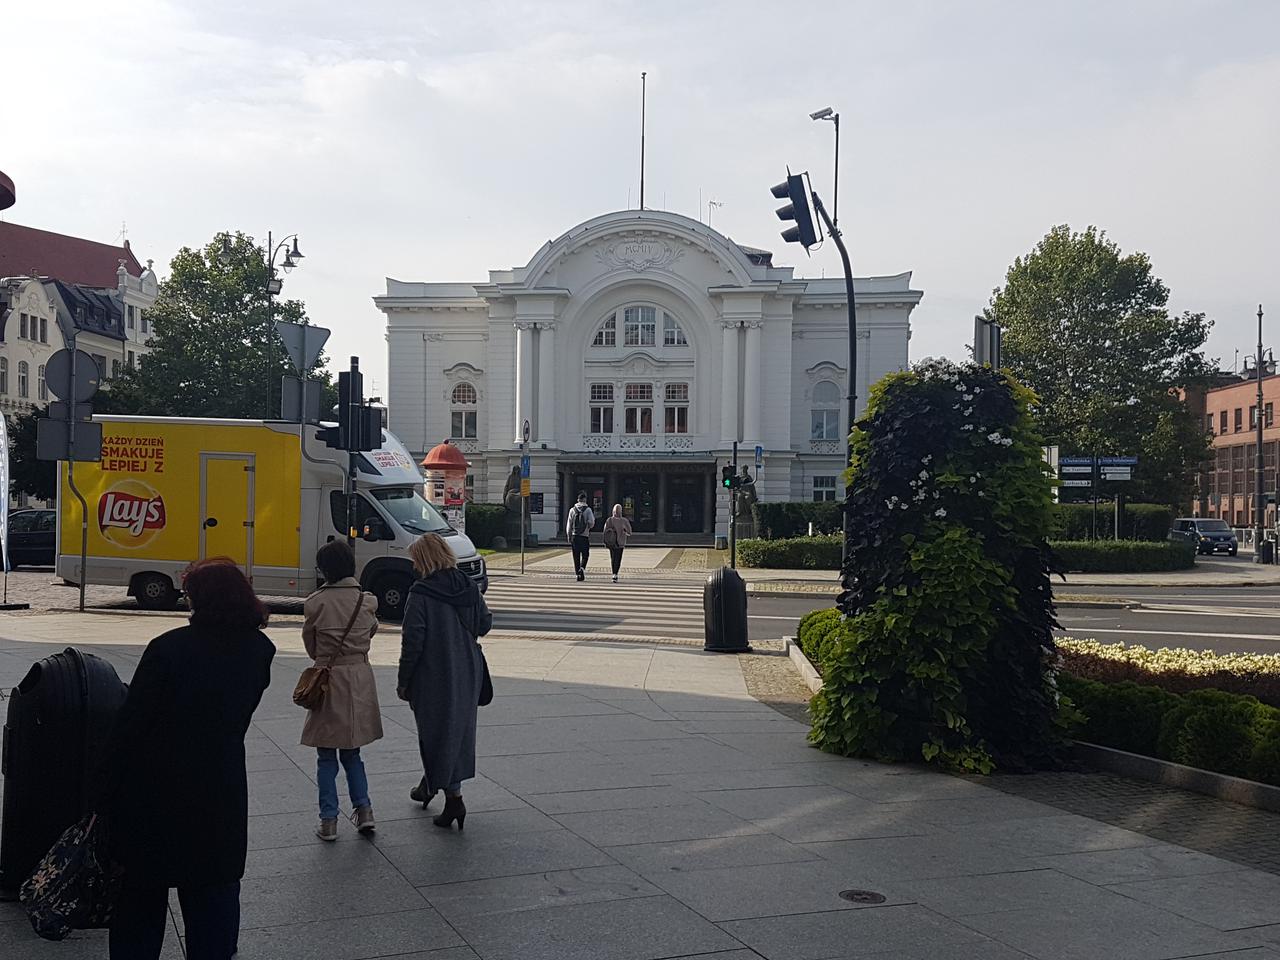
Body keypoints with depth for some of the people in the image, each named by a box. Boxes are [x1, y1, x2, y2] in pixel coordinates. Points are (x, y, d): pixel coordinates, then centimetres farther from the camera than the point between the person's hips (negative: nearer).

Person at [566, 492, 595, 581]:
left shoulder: (572, 510, 2)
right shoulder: (588, 510, -5)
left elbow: (569, 524, 4)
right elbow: (591, 522, -12)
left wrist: (568, 535, 10)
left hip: (574, 536, 2)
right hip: (584, 535, -2)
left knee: (576, 556, 8)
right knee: (585, 555, 7)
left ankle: (578, 574, 8)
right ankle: (582, 568, -16)